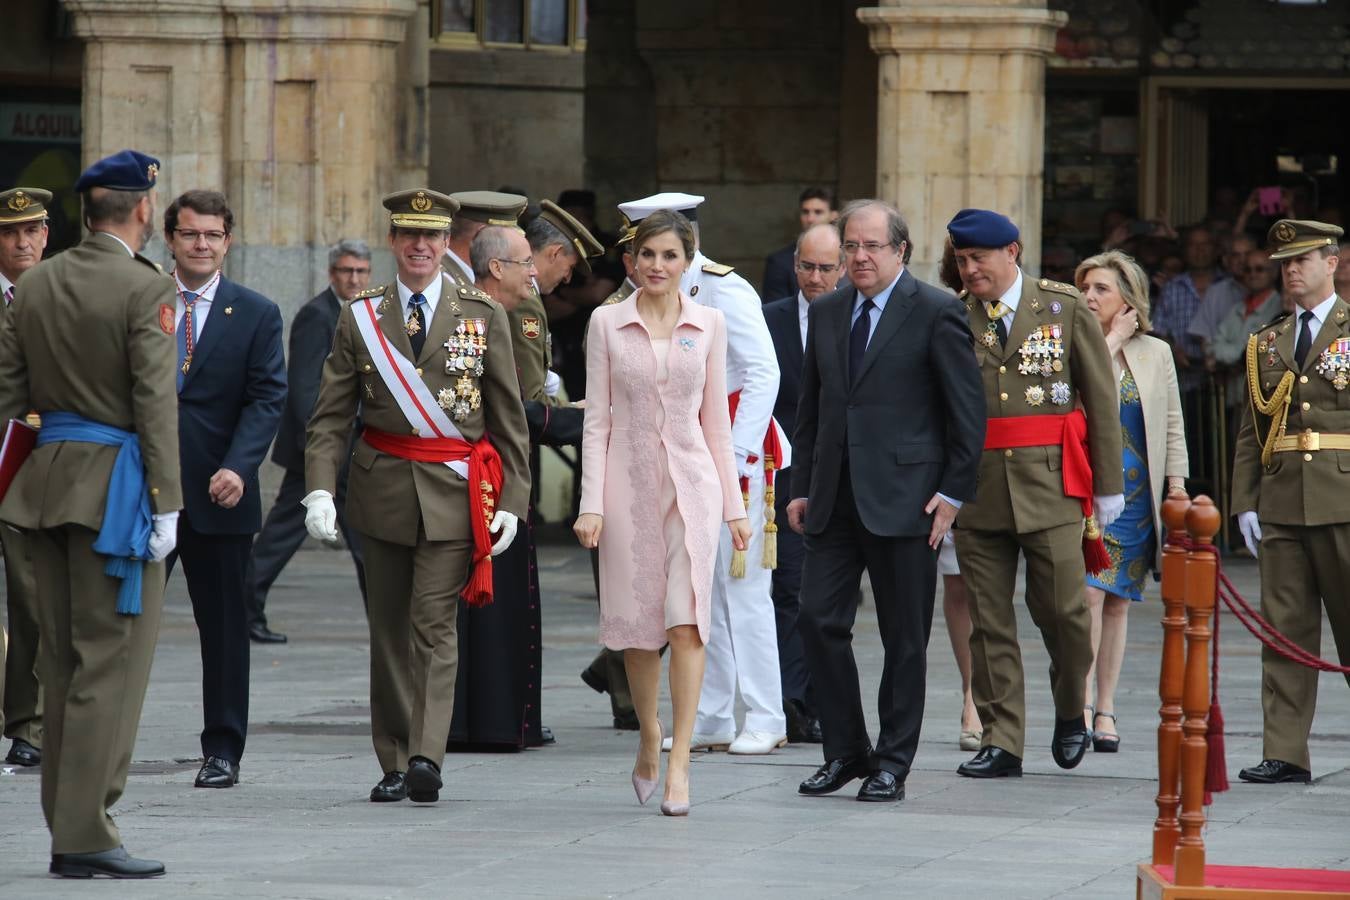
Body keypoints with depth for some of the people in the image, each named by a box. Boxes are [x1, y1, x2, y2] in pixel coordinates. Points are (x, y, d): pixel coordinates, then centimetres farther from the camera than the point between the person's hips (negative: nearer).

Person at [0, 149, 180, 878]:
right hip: (113, 485, -7)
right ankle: (86, 834, -6)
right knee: (112, 661, -4)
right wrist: (165, 504, -13)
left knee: (61, 661, 12)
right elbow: (155, 402, -15)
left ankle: (67, 827, 16)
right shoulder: (144, 289, -12)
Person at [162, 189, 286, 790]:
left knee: (224, 625, 5)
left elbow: (266, 399, -4)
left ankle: (222, 750, 11)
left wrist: (237, 468, -19)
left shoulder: (257, 315, 4)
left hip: (218, 493, 0)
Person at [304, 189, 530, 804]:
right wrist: (319, 488, -10)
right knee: (389, 630, 6)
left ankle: (426, 759, -18)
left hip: (454, 493, -2)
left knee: (434, 625, -11)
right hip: (383, 490, 2)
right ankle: (394, 765, 12)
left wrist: (511, 500, 0)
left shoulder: (483, 316, 4)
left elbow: (509, 418, 6)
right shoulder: (359, 318, 6)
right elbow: (331, 416, 3)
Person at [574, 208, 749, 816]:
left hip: (691, 480, 0)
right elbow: (597, 418, 2)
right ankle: (649, 737, 30)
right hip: (629, 481, 0)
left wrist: (734, 505, 8)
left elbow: (716, 419, 9)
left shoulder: (709, 325, 5)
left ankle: (678, 763, -13)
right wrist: (592, 504, -5)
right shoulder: (608, 323, 3)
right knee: (636, 621, 6)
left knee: (687, 618, -12)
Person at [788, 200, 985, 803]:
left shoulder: (935, 313, -5)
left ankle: (893, 764, 9)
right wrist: (801, 486, 12)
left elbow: (968, 410, -4)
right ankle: (845, 751, 13)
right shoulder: (826, 313, 13)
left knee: (904, 637, 1)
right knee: (818, 619, 0)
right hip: (835, 499, 5)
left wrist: (953, 493, -8)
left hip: (902, 498, -5)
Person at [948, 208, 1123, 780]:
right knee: (989, 620, 2)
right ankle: (1000, 742, 7)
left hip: (1051, 482, -2)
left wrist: (1109, 487, 3)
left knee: (1061, 608, -5)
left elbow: (1102, 400, 5)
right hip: (976, 489, 2)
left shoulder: (1066, 309, 3)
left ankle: (1070, 714, 20)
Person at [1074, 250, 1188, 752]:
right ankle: (1081, 707, -11)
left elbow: (1172, 425, 13)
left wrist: (1176, 485, 5)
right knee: (1089, 593, -14)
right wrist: (1112, 340, -10)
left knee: (1118, 602, 5)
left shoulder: (1156, 353, 11)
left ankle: (1106, 710, 11)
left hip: (1136, 492, 3)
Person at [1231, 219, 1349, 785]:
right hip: (1281, 503, 4)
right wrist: (1245, 503, 6)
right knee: (1285, 631, 2)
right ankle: (1285, 754, 3)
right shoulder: (1267, 346, 17)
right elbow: (1251, 433, 16)